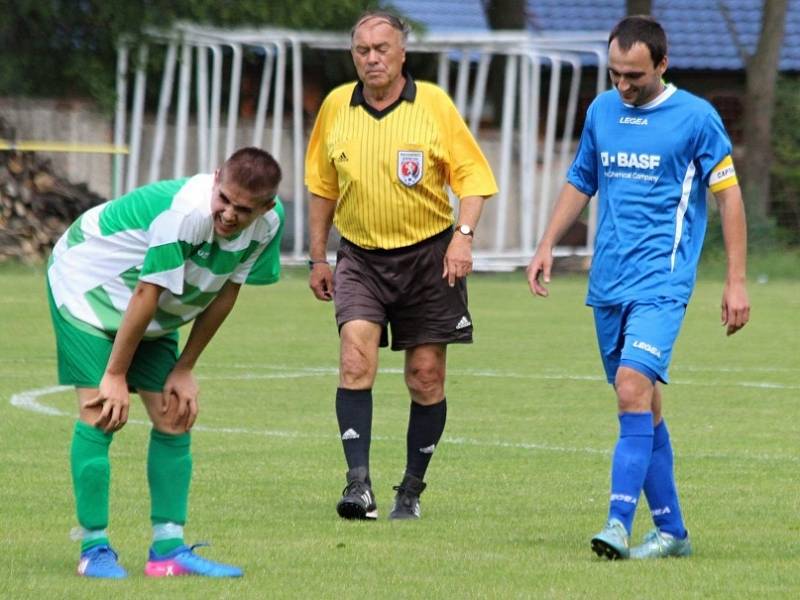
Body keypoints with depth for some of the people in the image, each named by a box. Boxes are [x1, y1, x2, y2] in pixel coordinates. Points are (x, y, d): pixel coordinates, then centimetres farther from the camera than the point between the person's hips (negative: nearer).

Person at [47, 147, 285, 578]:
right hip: (86, 282, -7)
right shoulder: (185, 212, -37)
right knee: (100, 415, -16)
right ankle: (94, 550, -10)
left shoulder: (269, 221, -15)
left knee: (175, 420, 2)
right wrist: (115, 375, -22)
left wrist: (184, 369, 0)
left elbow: (225, 293, -2)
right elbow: (146, 294, -30)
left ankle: (168, 549, 7)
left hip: (154, 316, 8)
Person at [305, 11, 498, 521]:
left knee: (426, 376, 2)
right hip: (360, 257, 1)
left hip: (427, 255, -1)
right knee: (356, 359, -18)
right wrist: (318, 258, 14)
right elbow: (322, 186, 14)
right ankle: (359, 483, -20)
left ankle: (411, 491, 15)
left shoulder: (434, 104, -5)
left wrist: (463, 236, -18)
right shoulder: (336, 107, 3)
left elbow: (472, 174, -4)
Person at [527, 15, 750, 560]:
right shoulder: (601, 112, 11)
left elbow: (728, 194, -1)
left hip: (661, 281, -6)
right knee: (644, 406, 9)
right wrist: (547, 246, 14)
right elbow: (580, 183, 24)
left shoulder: (696, 117, -4)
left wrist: (737, 281, -4)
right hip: (608, 284, 6)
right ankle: (671, 530, 16)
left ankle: (620, 523, -26)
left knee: (634, 387, -21)